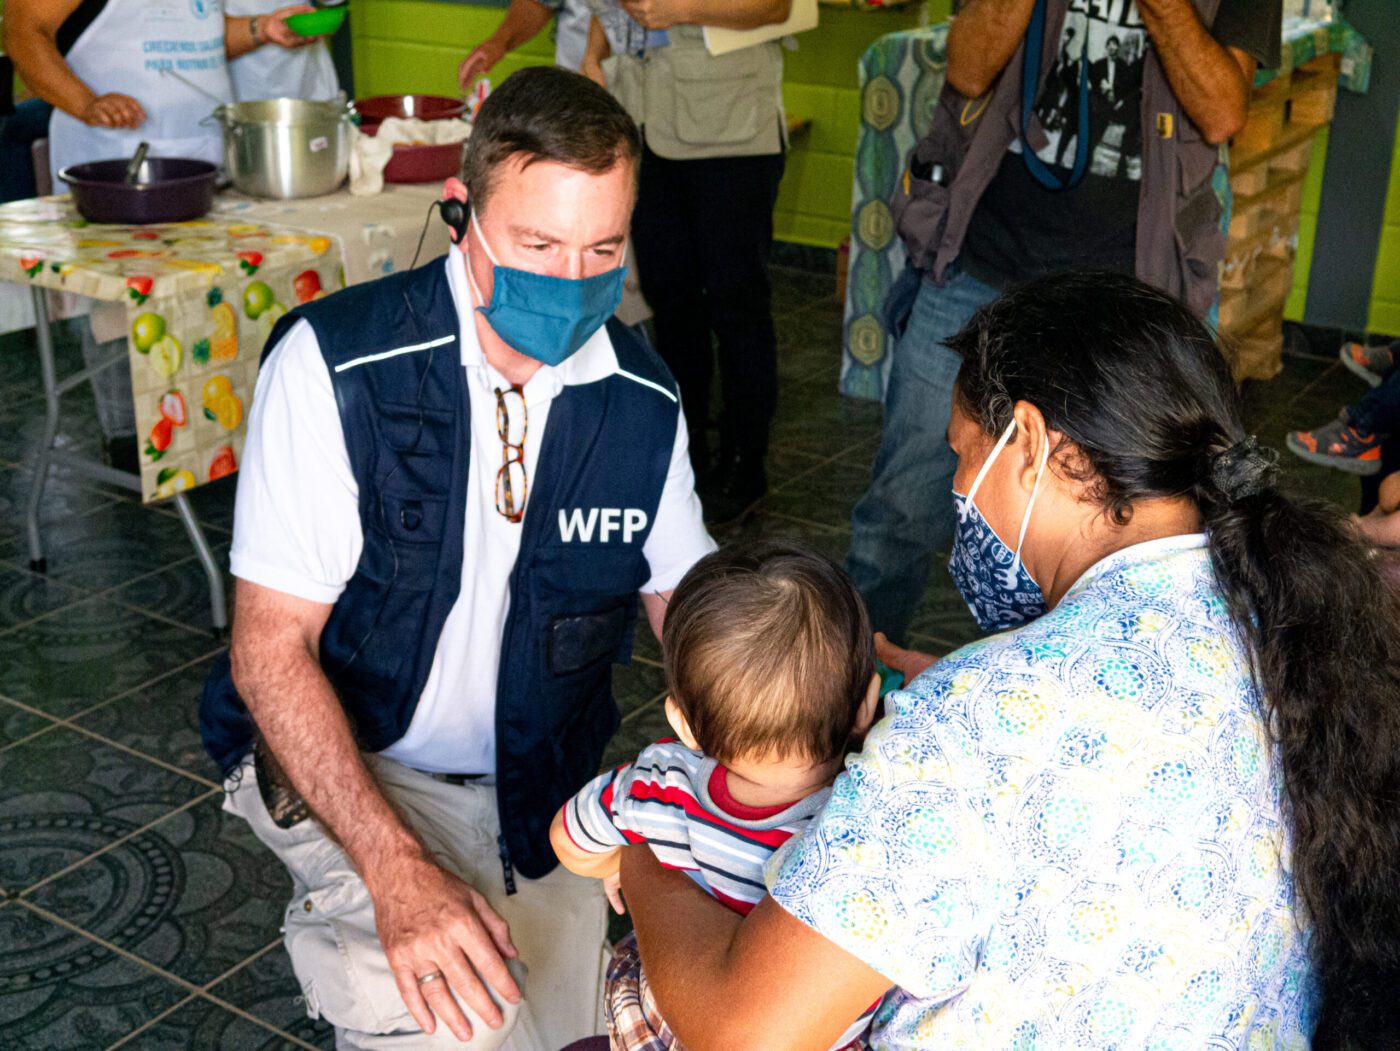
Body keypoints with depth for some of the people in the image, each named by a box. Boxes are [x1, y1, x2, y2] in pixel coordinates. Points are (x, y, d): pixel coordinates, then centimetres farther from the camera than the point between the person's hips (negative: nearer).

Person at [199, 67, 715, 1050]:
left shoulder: (643, 398, -6)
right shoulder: (336, 367, -20)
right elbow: (271, 651, -19)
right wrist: (398, 869, -31)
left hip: (538, 786, 5)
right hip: (341, 761, -5)